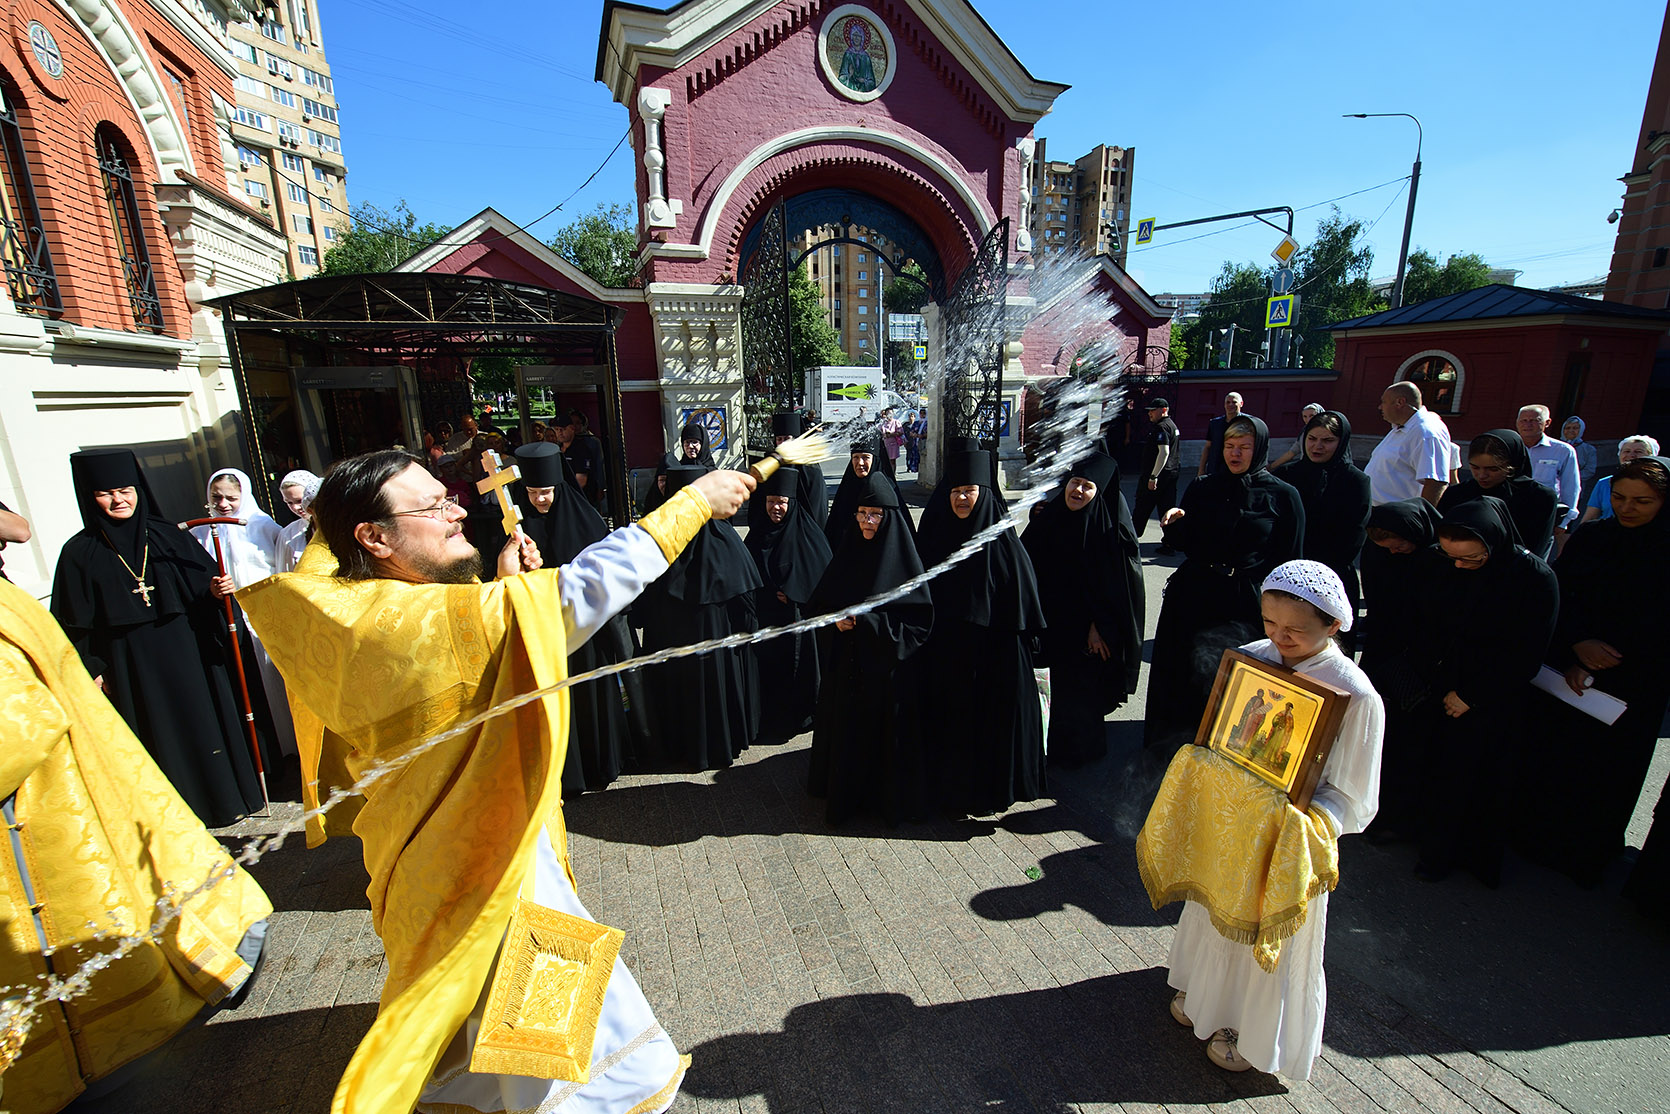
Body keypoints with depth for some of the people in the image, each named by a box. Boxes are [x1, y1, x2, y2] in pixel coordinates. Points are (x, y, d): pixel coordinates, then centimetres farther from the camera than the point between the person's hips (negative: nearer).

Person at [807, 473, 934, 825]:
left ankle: (888, 795, 27)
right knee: (846, 727, 11)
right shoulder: (847, 553, 5)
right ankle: (844, 792, 31)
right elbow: (819, 603, 11)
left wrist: (868, 621, -19)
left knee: (884, 730, 5)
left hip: (887, 666, -4)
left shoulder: (903, 559, -9)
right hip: (845, 665, 4)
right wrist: (835, 619, -11)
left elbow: (920, 619, -12)